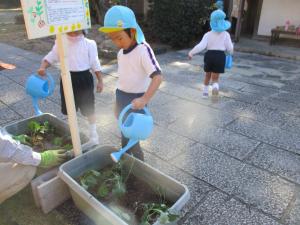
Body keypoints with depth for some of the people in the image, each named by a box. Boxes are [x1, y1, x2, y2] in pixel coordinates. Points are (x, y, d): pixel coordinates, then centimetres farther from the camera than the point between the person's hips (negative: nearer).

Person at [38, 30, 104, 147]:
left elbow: (95, 63, -2)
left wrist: (100, 81, -2)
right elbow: (50, 57, 3)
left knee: (89, 108, 4)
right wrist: (43, 67, -17)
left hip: (84, 78, -3)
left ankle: (94, 135, 20)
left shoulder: (89, 44, -4)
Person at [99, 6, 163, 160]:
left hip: (135, 100, -7)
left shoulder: (143, 50, -19)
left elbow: (158, 77, -28)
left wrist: (144, 99, -37)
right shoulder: (121, 53, 5)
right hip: (121, 97, 7)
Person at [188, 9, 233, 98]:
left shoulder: (208, 34, 1)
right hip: (220, 56, -1)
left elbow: (201, 45, -12)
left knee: (207, 75, 22)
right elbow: (230, 48, 2)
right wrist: (230, 52, 24)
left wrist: (191, 52, -10)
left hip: (209, 55, 1)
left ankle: (205, 92, 32)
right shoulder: (226, 34, 3)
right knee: (215, 78, 3)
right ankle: (215, 87, -31)